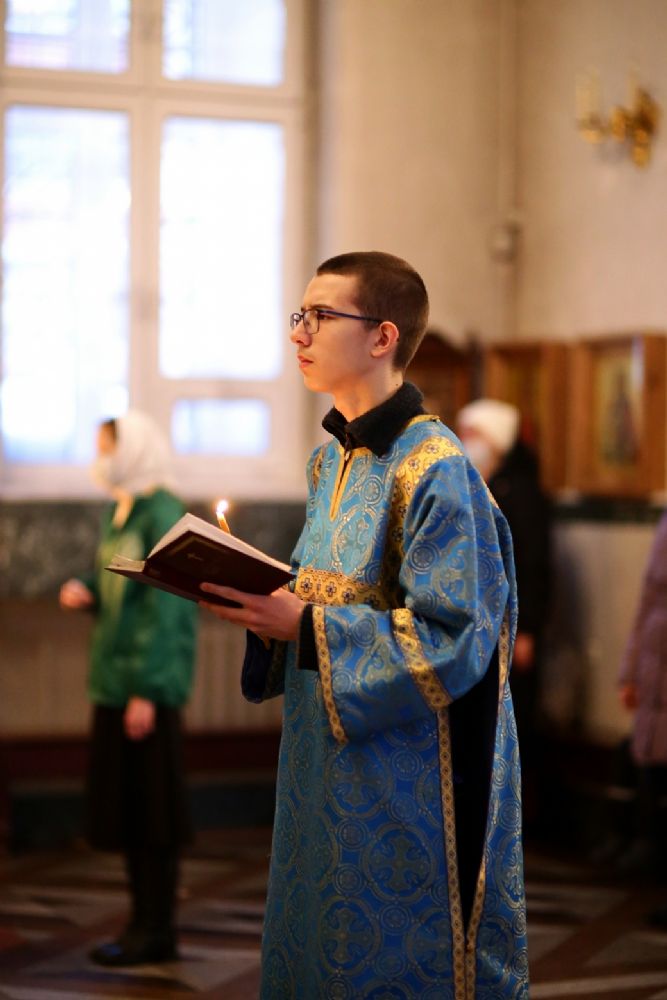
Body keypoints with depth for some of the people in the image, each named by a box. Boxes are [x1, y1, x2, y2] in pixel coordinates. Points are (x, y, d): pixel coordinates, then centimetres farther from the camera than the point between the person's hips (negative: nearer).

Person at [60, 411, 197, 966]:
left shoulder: (163, 514, -12)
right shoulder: (122, 512, 14)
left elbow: (167, 606, -17)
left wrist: (148, 690, -20)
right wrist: (86, 594, 1)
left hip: (149, 681, -9)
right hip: (114, 678, 9)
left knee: (151, 805, -3)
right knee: (123, 803, 11)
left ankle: (158, 931, 5)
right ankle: (145, 921, 19)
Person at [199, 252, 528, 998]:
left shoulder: (435, 473, -18)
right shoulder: (331, 460, 9)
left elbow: (453, 640, -22)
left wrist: (304, 624, -22)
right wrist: (269, 604, -3)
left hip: (403, 785, -8)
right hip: (326, 769, 8)